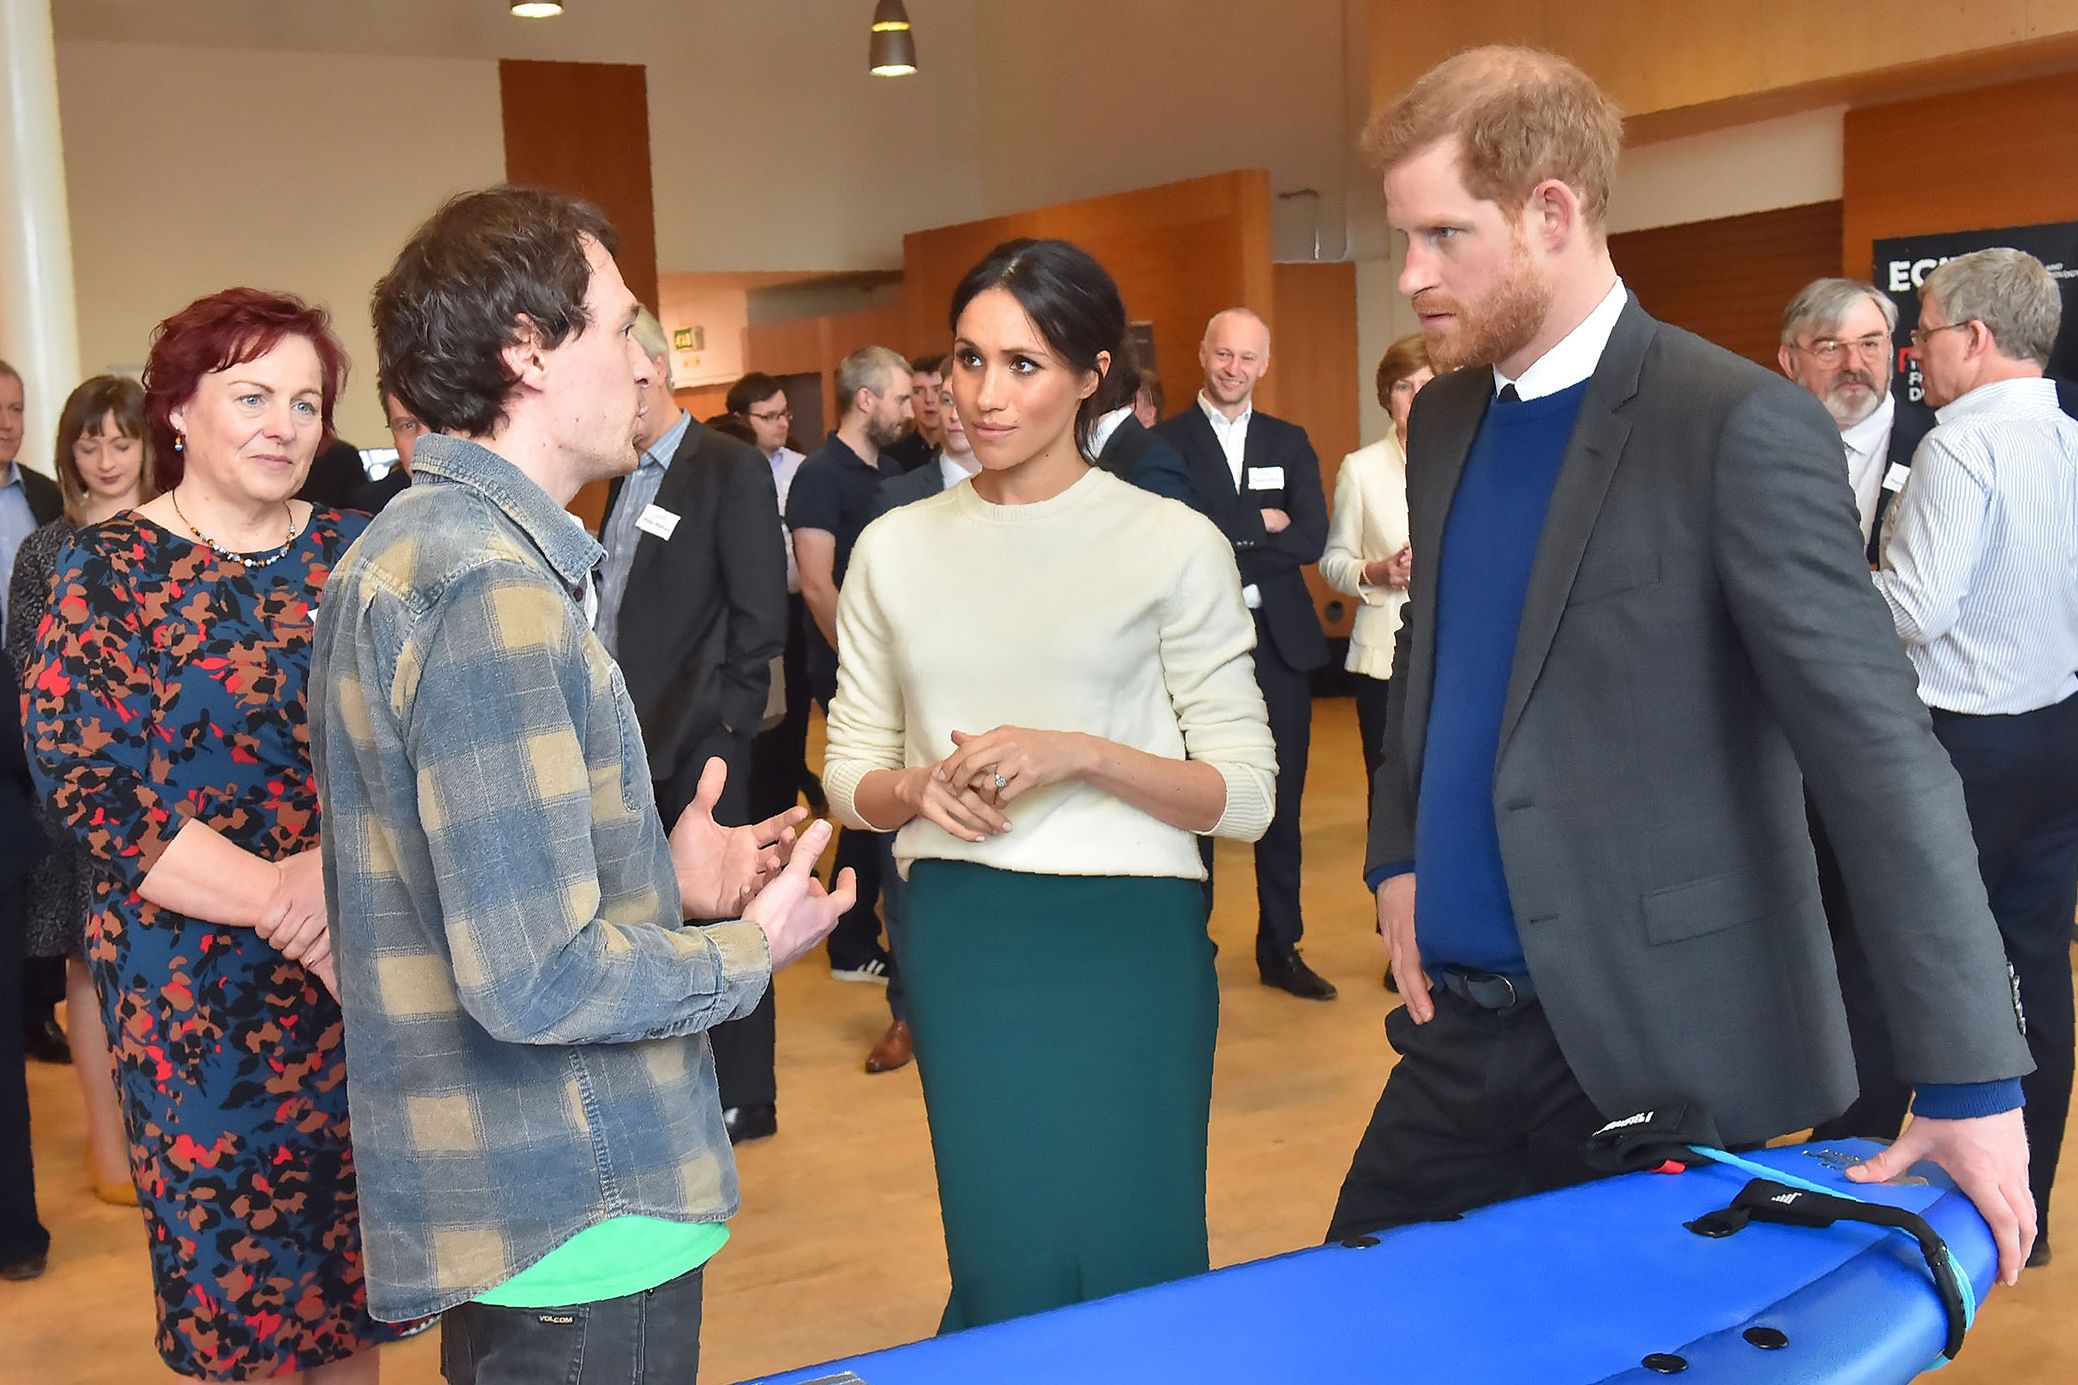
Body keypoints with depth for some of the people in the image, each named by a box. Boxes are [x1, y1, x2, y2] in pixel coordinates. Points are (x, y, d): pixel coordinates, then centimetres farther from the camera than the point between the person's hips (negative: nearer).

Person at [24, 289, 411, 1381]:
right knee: (226, 1258, 7)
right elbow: (87, 783, -11)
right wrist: (282, 905, -16)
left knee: (354, 1251, 11)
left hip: (366, 968, 3)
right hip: (194, 984, -2)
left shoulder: (353, 554, 5)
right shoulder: (105, 571, -3)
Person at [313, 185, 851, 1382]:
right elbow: (533, 980, -26)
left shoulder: (418, 545, 10)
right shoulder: (491, 586, -22)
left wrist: (665, 884, 9)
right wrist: (751, 950, -11)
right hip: (576, 1230, -10)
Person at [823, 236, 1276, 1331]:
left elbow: (1244, 793, -5)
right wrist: (921, 789, -11)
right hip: (960, 941, 2)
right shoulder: (895, 549, 6)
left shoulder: (1171, 544, -3)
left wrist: (1082, 755, -19)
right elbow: (849, 774, 11)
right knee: (1005, 1270, 8)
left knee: (1134, 1265, 5)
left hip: (1127, 940, -2)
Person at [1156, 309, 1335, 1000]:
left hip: (1280, 639, 4)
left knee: (1281, 802, 10)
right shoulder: (1165, 444, -1)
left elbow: (1313, 540, -3)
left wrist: (1226, 543, -11)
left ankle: (1280, 949, 21)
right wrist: (1261, 523, -13)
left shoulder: (1290, 443, 10)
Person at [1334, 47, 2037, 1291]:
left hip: (1658, 1047, -6)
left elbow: (1881, 754, -17)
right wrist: (1399, 860, 7)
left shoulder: (1739, 426, -15)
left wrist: (1969, 1082, -18)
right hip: (1462, 1027, 7)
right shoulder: (1445, 420, 8)